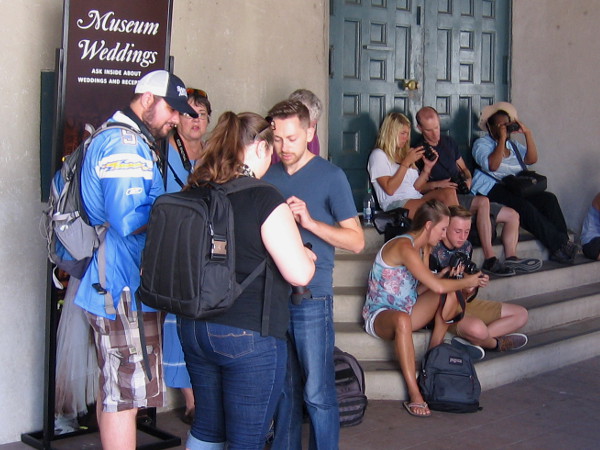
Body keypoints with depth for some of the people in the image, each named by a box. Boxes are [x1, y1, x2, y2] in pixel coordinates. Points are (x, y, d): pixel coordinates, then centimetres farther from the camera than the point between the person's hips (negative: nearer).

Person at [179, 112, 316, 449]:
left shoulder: (195, 191, 3)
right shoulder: (264, 199, -16)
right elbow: (300, 274, -18)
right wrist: (308, 256, 4)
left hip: (193, 328, 7)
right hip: (248, 335, -7)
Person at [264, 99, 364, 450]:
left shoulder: (331, 176, -4)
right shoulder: (268, 176, 11)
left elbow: (356, 241, -7)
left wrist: (310, 222, -20)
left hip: (311, 297, -5)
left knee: (317, 392, 0)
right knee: (282, 388, 14)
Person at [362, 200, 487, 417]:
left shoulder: (424, 247, 9)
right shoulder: (403, 246, -23)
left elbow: (420, 289, 6)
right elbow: (437, 286, -28)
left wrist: (445, 275, -8)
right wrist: (467, 282, -13)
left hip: (406, 310, 9)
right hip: (379, 315, -9)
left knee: (450, 294, -7)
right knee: (402, 319, -42)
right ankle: (414, 395, -41)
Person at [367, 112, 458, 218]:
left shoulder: (405, 153, 27)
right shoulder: (378, 155, 4)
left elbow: (417, 188, 18)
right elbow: (389, 189, -10)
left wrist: (428, 167, 5)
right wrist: (406, 162, -10)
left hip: (417, 199, 7)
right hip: (394, 203, -7)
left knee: (449, 192, -24)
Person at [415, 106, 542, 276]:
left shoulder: (448, 142, 19)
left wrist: (468, 179, 5)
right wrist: (436, 184, -20)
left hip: (463, 196, 8)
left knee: (512, 215, 1)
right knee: (483, 202, -35)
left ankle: (511, 258, -6)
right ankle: (489, 260, -37)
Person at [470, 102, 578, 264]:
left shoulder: (513, 145, 26)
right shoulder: (482, 144, 7)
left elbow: (532, 159, 10)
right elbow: (492, 165, -13)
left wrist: (527, 133, 5)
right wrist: (502, 139, -9)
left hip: (515, 188, 7)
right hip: (491, 190, -7)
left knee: (548, 198, -21)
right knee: (525, 206, -33)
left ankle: (563, 242, -26)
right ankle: (559, 244, -30)